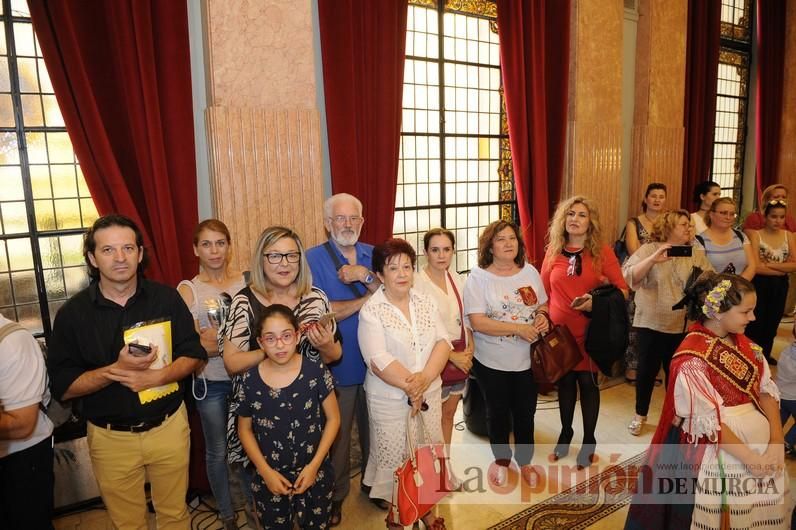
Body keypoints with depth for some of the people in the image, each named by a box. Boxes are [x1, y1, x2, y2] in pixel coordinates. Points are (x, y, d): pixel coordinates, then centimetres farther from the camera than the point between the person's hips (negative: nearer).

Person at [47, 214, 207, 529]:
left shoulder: (167, 298, -6)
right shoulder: (72, 313, -7)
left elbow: (194, 355, -2)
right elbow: (62, 387, -7)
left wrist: (156, 376, -20)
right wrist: (116, 370, -23)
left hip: (169, 427, 1)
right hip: (110, 438, 0)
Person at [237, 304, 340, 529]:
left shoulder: (316, 371, -15)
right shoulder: (249, 380, -12)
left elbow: (333, 418, -6)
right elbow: (245, 429, 1)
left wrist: (314, 465, -10)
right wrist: (265, 471, -6)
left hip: (314, 475, 0)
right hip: (269, 478, 1)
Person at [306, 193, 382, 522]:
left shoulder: (373, 256, 2)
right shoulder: (313, 258, -10)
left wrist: (366, 276, -24)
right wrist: (368, 297, -15)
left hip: (375, 362, 4)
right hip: (336, 366, -3)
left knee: (374, 429, 21)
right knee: (337, 435, 14)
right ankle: (335, 495, 36)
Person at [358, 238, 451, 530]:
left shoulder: (425, 302, 2)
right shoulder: (371, 310, -12)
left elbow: (442, 342, -5)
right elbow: (378, 360, -20)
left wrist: (425, 378, -19)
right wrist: (410, 387, -18)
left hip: (429, 393, 4)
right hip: (390, 400, -4)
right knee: (395, 458, 10)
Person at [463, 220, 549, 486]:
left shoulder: (530, 271, -1)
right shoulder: (478, 277, -15)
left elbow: (542, 303, 12)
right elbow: (477, 322, -21)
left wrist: (542, 315, -11)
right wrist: (518, 328, -24)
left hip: (527, 360, 3)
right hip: (492, 363, -3)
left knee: (525, 413, 18)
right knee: (498, 413, 16)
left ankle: (525, 461, 40)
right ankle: (501, 459, 40)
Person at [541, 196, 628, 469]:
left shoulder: (602, 251, -6)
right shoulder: (553, 252, 1)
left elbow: (622, 290, -5)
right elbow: (543, 292, 8)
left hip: (591, 331, -2)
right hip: (560, 331, 2)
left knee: (588, 383, 9)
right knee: (565, 382, 15)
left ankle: (589, 440, 28)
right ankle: (565, 432, 36)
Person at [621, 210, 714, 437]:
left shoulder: (696, 254, 5)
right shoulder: (648, 249, -4)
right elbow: (629, 277, -16)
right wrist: (653, 259, -28)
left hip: (683, 325, 2)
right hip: (650, 323, -2)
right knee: (647, 369, 7)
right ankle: (640, 415, 26)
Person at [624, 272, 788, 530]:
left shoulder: (742, 343, 4)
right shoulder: (693, 358, -19)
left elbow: (766, 389, 0)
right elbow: (709, 422, -18)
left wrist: (777, 439, -11)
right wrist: (749, 457, -17)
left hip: (761, 438, 7)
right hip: (718, 451, -7)